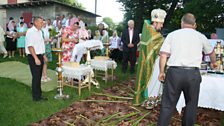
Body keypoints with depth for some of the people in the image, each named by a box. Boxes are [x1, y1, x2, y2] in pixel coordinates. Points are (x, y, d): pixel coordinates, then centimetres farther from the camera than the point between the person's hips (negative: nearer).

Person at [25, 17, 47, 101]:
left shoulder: (39, 31, 13)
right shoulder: (31, 32, -14)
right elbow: (30, 46, -20)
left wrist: (43, 56, 17)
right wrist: (36, 58, -23)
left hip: (40, 56, 8)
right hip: (34, 57, -8)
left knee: (39, 76, 14)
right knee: (36, 77, -2)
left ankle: (39, 94, 26)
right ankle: (36, 97, 10)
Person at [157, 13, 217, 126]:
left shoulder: (172, 34, 7)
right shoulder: (200, 36, 12)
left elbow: (163, 55, -1)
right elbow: (211, 52, 29)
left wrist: (161, 72, 9)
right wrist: (213, 63, 49)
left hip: (174, 72, -1)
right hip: (193, 74, 1)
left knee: (168, 104, 7)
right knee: (191, 104, 17)